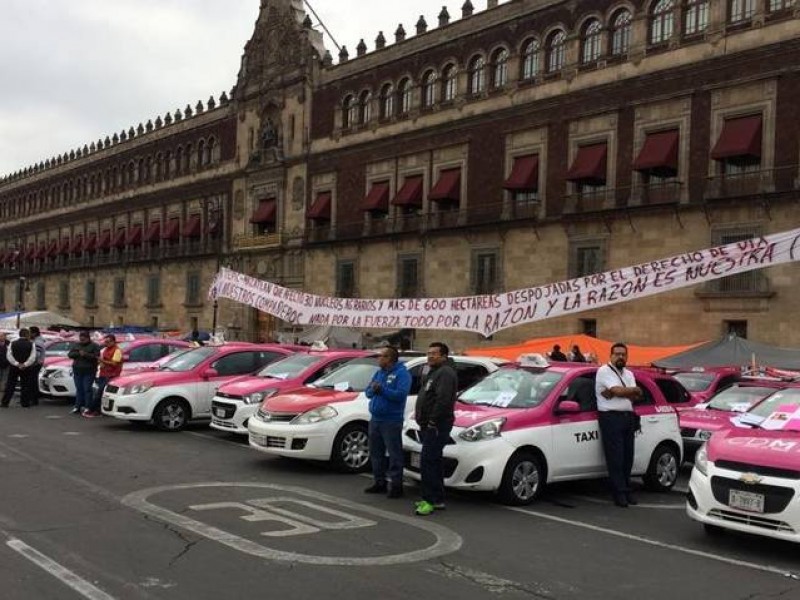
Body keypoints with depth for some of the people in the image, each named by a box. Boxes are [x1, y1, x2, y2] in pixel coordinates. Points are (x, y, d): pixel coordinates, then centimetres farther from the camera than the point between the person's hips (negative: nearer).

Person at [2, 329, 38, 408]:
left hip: (14, 367, 2)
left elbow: (9, 356, -6)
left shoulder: (12, 343, 2)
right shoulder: (31, 344, -4)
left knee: (10, 385, 6)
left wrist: (16, 364, -13)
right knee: (25, 385, 7)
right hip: (26, 368, -1)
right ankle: (25, 402, 7)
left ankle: (5, 402, 3)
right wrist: (25, 364, -15)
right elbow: (32, 357, -14)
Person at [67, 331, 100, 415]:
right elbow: (69, 354, 8)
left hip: (89, 371, -5)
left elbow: (96, 356, -12)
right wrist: (78, 354, -10)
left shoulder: (94, 346, 0)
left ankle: (87, 407, -4)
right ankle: (77, 407, 10)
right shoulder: (76, 345, 15)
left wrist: (85, 354, -18)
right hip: (77, 371, 5)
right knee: (79, 389, 6)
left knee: (87, 389, -7)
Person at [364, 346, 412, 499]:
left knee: (394, 454, -4)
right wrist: (372, 389, -7)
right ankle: (379, 483, 23)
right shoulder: (379, 373, 16)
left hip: (391, 421, -8)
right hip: (375, 419, 8)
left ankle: (396, 485, 1)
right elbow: (368, 392, 15)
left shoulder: (402, 373, -8)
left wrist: (382, 389, -20)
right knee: (375, 453, 13)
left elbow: (400, 394, -21)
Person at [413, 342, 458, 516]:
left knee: (427, 463, -14)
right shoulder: (434, 372, 21)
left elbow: (443, 400, -25)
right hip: (429, 426, 11)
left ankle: (431, 500, -12)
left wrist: (433, 421, -23)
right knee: (433, 463, 15)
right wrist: (422, 420, 17)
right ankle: (437, 499, 22)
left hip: (437, 426, -11)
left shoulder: (445, 373, -14)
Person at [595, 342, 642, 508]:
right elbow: (619, 391, -16)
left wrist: (614, 392, -11)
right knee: (615, 457, -7)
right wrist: (634, 390, 1)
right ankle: (620, 493, -4)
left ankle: (626, 490, 16)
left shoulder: (629, 374, 19)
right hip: (611, 417, -7)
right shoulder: (604, 371, -3)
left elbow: (635, 397, 3)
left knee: (627, 457, 7)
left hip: (628, 417, 7)